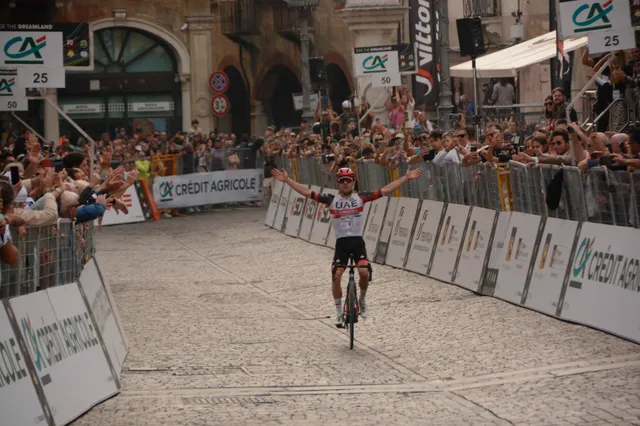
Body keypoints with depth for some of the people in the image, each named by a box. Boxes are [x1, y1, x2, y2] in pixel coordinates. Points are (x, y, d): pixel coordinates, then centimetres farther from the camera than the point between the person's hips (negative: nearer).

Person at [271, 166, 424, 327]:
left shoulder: (361, 198, 0)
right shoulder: (331, 199, 0)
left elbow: (386, 190, -3)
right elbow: (307, 192, -3)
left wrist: (406, 178, -9)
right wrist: (287, 180, -10)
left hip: (358, 241, 0)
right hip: (341, 243, 0)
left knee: (364, 272, -20)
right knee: (336, 276, -13)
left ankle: (362, 301, 11)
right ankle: (339, 312, 4)